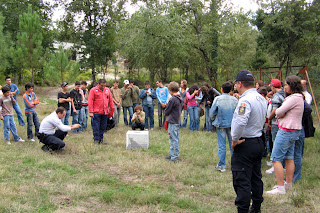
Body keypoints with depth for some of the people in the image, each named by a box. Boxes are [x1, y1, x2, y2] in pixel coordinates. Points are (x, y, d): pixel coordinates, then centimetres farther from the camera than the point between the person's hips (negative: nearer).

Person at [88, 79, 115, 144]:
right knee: (96, 127, -1)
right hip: (96, 113, -4)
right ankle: (96, 140, 9)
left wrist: (112, 110, 11)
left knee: (103, 127, 10)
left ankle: (101, 139, 20)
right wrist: (90, 112, -12)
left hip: (105, 112, 5)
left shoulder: (107, 90, 11)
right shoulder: (93, 90, -3)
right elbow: (90, 101, -7)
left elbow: (110, 100, 15)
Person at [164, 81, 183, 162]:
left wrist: (166, 114, 7)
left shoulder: (173, 99, -19)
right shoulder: (180, 99, 7)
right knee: (176, 139, 15)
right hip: (177, 121, 9)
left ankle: (174, 157, 2)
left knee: (173, 139, -3)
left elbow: (167, 111, -13)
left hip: (172, 122, -9)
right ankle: (174, 154, 24)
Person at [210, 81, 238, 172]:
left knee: (222, 145, 5)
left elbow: (212, 113, -6)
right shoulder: (234, 100, -6)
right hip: (232, 125, 2)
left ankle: (221, 165, 11)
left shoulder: (218, 99, -10)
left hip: (221, 124, -2)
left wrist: (214, 120, 13)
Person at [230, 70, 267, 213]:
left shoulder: (245, 100, -21)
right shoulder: (261, 99, 9)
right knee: (256, 178, 19)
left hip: (245, 145, -10)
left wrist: (235, 139, -19)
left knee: (241, 181, -2)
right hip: (259, 142, 10)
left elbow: (240, 122, -34)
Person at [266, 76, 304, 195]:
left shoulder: (294, 98, -19)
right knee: (289, 157, 15)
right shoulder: (298, 97, 14)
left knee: (276, 158, -7)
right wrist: (282, 115, -4)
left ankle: (280, 188, -6)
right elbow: (280, 113, 15)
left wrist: (279, 114, 1)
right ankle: (289, 183, 24)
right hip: (294, 131, 10)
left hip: (286, 131, -10)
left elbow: (278, 112, -19)